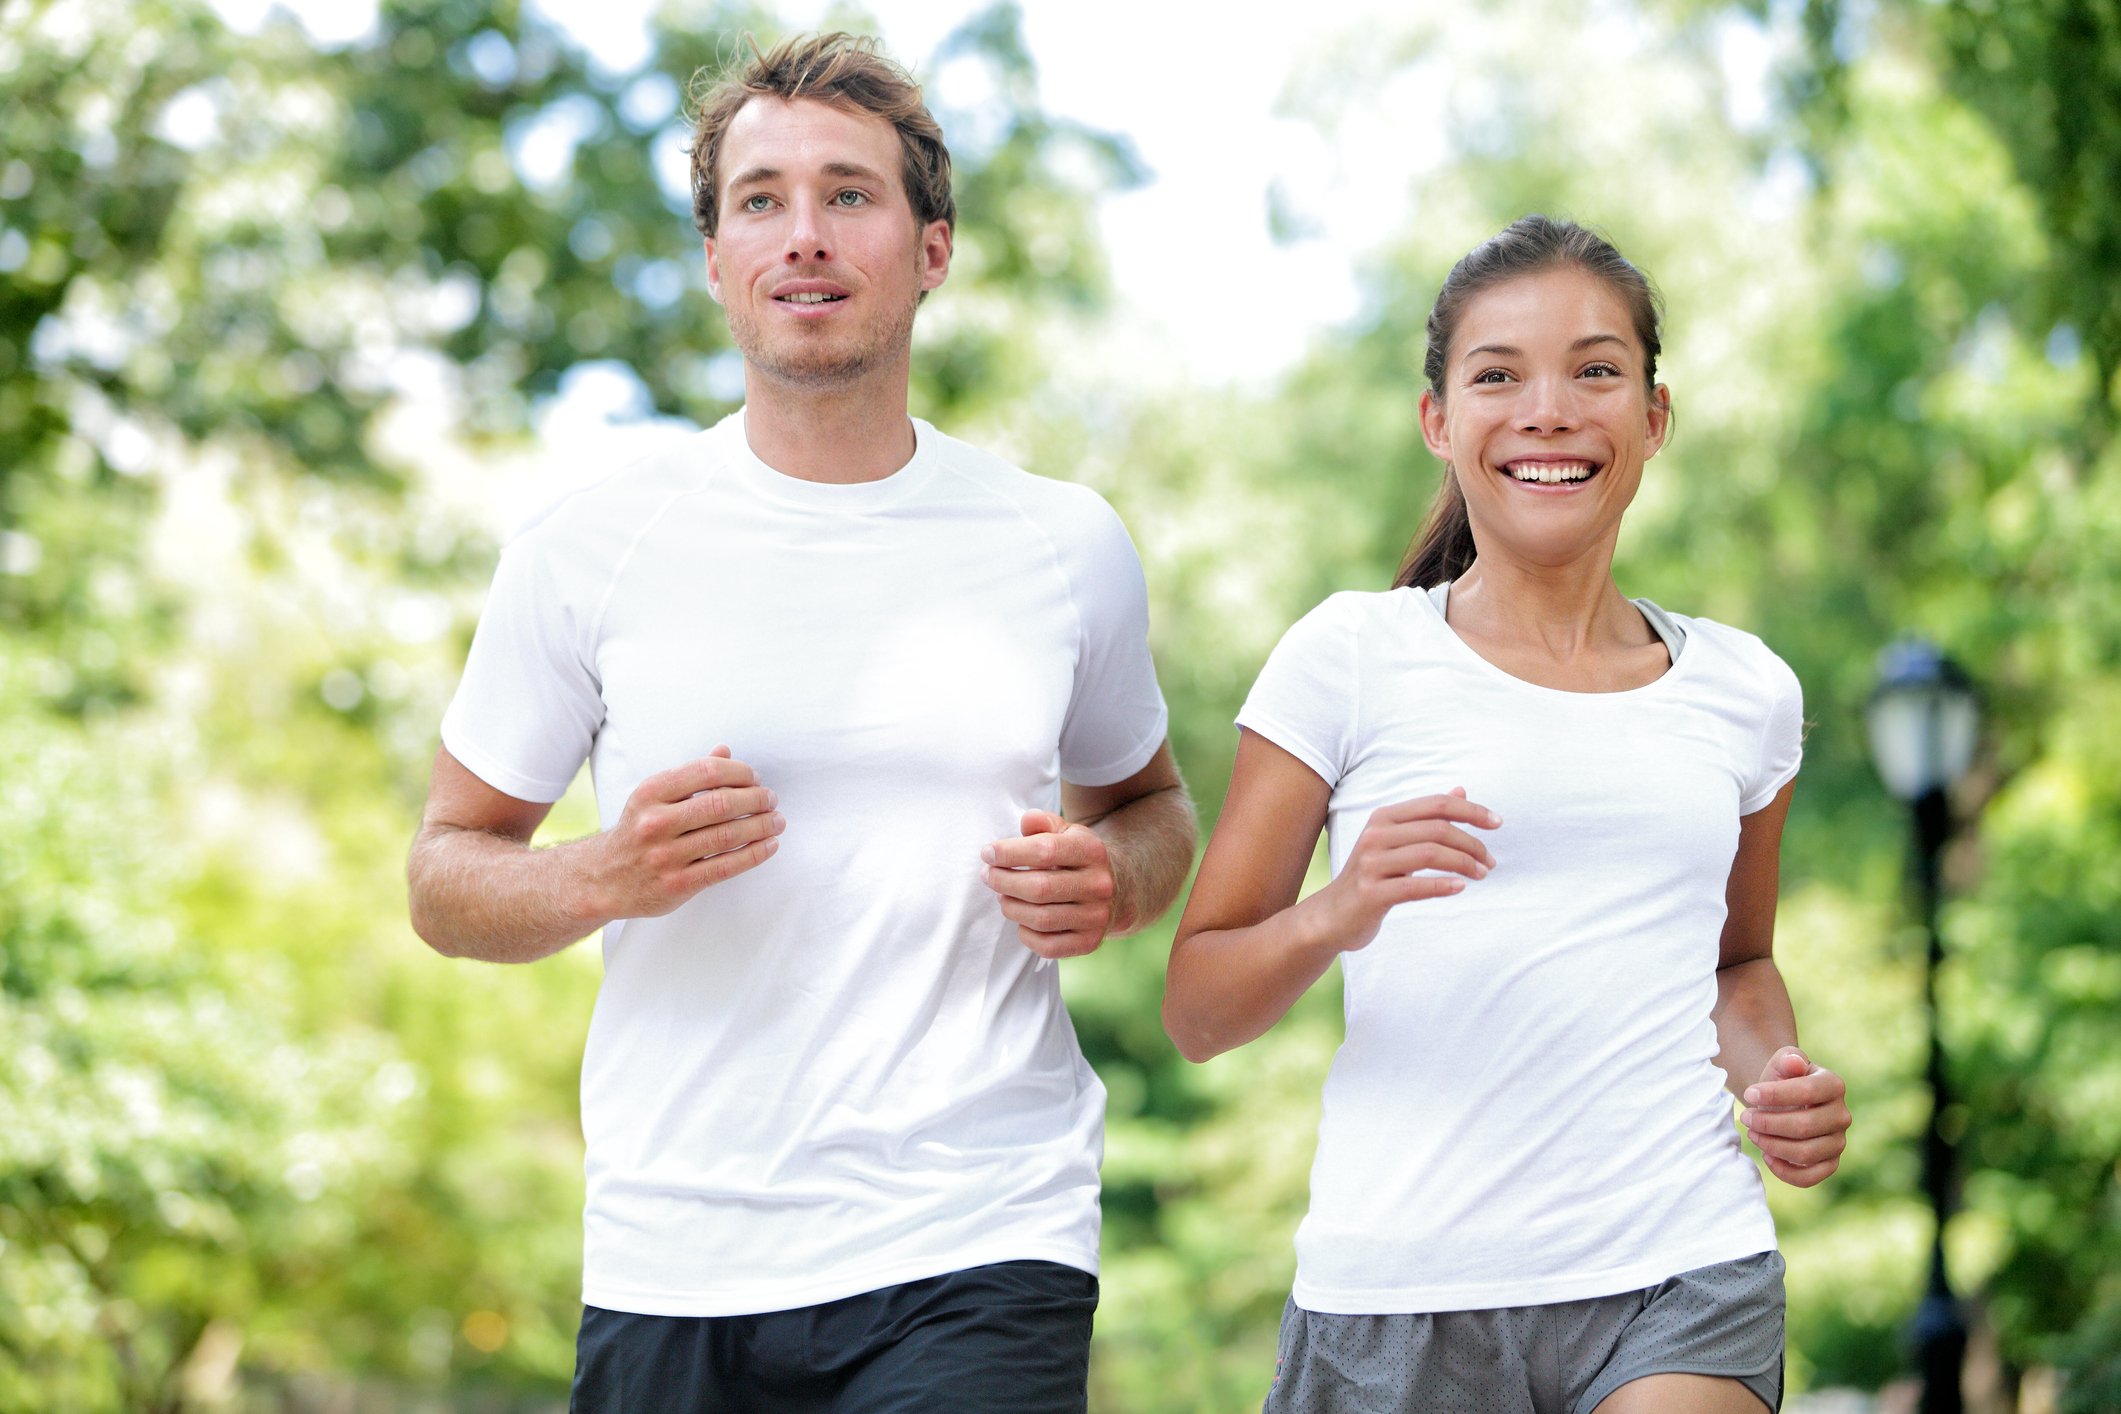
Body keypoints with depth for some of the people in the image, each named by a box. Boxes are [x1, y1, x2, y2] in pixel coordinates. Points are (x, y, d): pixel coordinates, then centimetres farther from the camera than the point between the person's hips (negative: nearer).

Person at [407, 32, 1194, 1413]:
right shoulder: (589, 548, 1)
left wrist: (1114, 883, -2)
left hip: (980, 1258, 0)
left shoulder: (1064, 545, 5)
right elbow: (447, 874, 7)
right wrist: (604, 878, -14)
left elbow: (1148, 801, 21)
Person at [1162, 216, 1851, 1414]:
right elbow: (1197, 1012, 3)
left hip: (1680, 1279, 2)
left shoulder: (1745, 690, 11)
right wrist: (1334, 918, -16)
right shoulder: (1353, 660, 1)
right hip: (1402, 1284, -1)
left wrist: (1776, 1074, 7)